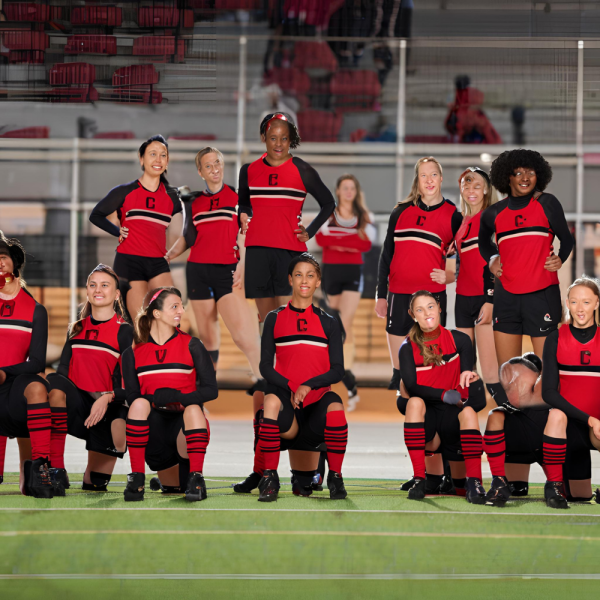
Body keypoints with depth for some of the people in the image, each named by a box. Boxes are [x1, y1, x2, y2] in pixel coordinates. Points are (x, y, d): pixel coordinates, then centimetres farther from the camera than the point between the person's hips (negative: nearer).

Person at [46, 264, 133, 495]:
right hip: (76, 405, 3)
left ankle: (93, 480, 4)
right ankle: (56, 470, -35)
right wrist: (55, 386, -14)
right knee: (54, 384, -32)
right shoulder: (76, 329, 18)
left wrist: (107, 398, -24)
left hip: (108, 408, -3)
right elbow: (63, 370, 11)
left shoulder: (124, 331, 3)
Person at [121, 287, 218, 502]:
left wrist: (176, 398, -20)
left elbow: (211, 390, -4)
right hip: (154, 427, 1)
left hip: (186, 423, -1)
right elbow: (132, 398, -1)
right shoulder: (133, 354, 7)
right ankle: (137, 479, -24)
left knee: (193, 408, -33)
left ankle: (195, 477, -25)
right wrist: (154, 399, -22)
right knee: (139, 404, -29)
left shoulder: (191, 345, 4)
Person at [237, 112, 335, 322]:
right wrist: (243, 218, 7)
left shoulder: (301, 170, 2)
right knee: (266, 318, 6)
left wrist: (309, 232, 3)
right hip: (256, 249, 3)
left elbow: (328, 203, 11)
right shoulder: (249, 171, 11)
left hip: (290, 249, -3)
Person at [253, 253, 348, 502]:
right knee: (271, 400, -37)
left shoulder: (328, 323, 12)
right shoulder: (274, 319, 10)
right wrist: (290, 388, -13)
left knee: (335, 408, -35)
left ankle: (335, 477, -14)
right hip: (286, 396, -1)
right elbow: (266, 366, 4)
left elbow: (337, 370, 4)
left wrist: (308, 386, -13)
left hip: (317, 396, 1)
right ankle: (269, 478, -27)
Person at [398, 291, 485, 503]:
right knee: (414, 402, -33)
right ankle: (419, 479, -32)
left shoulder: (459, 340, 4)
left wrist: (470, 378, -28)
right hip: (425, 418, 0)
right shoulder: (408, 348, 2)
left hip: (453, 416, 0)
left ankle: (473, 482, -27)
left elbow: (467, 379, -4)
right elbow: (411, 387, -11)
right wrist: (444, 395, -23)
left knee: (468, 411, -34)